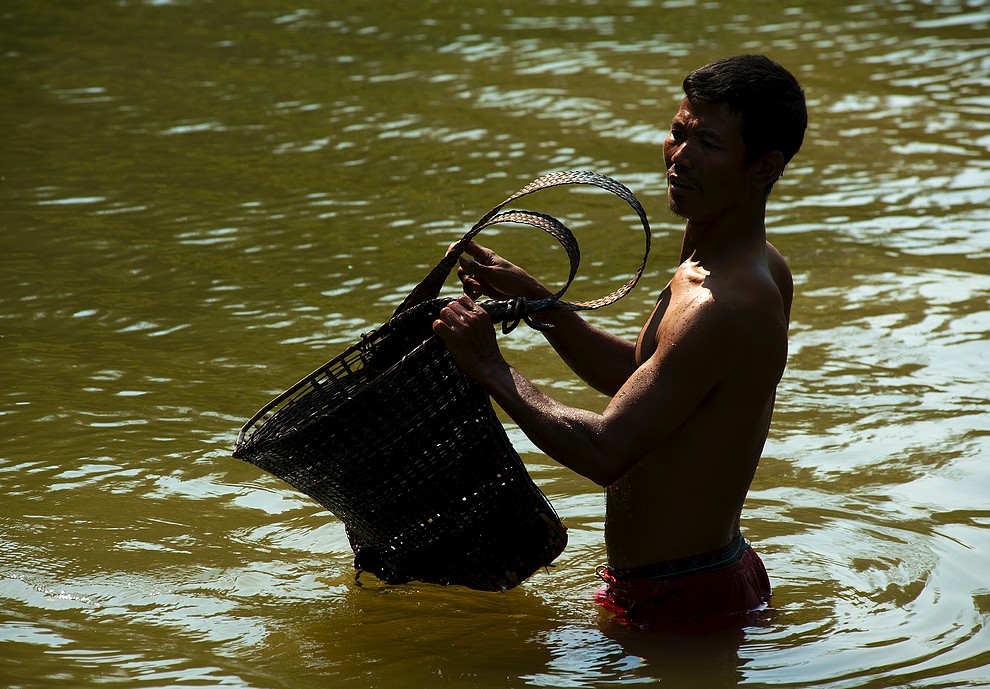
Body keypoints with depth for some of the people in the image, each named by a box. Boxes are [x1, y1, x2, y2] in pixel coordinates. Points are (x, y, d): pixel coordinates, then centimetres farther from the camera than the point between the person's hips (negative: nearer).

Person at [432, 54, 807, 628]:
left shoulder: (721, 309, -28)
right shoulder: (756, 266, 6)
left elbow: (604, 452, -28)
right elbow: (637, 376, 18)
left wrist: (489, 367, -17)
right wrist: (533, 298, 6)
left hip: (680, 602, -10)